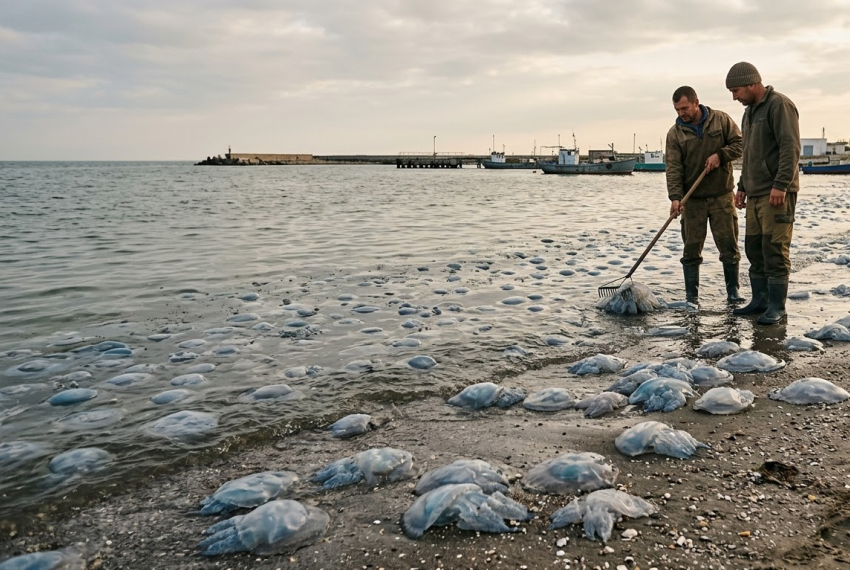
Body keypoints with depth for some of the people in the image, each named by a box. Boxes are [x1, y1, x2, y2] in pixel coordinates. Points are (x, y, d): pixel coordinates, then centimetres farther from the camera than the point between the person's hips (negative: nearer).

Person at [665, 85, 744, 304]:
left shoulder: (721, 120, 1)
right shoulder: (675, 133, -1)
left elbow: (739, 143, 4)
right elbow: (673, 168, -8)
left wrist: (720, 155, -14)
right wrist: (675, 197, -19)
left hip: (722, 196, 0)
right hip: (692, 199, 0)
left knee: (729, 246, 5)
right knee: (691, 250, 2)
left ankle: (733, 291, 18)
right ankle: (691, 296, 9)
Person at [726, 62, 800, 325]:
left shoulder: (779, 104, -9)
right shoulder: (750, 111, 20)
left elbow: (791, 147, -18)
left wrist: (781, 184, -23)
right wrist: (743, 186, 23)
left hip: (777, 193, -9)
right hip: (755, 193, 9)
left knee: (775, 249, -7)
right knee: (754, 248, 10)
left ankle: (776, 305, -1)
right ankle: (760, 299, 19)